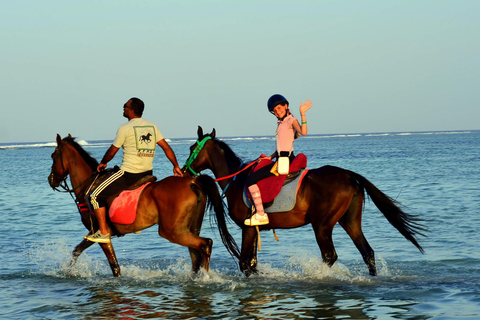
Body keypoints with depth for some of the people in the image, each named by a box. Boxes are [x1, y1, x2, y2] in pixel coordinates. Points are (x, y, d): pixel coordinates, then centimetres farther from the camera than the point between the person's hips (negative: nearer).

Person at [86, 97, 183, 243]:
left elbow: (112, 151, -2)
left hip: (128, 174, -7)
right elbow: (166, 147, 10)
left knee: (96, 196, 1)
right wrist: (176, 166, 19)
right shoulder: (152, 126, 9)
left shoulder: (125, 128, -9)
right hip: (147, 174, 7)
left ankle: (103, 233, -3)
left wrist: (103, 163, 16)